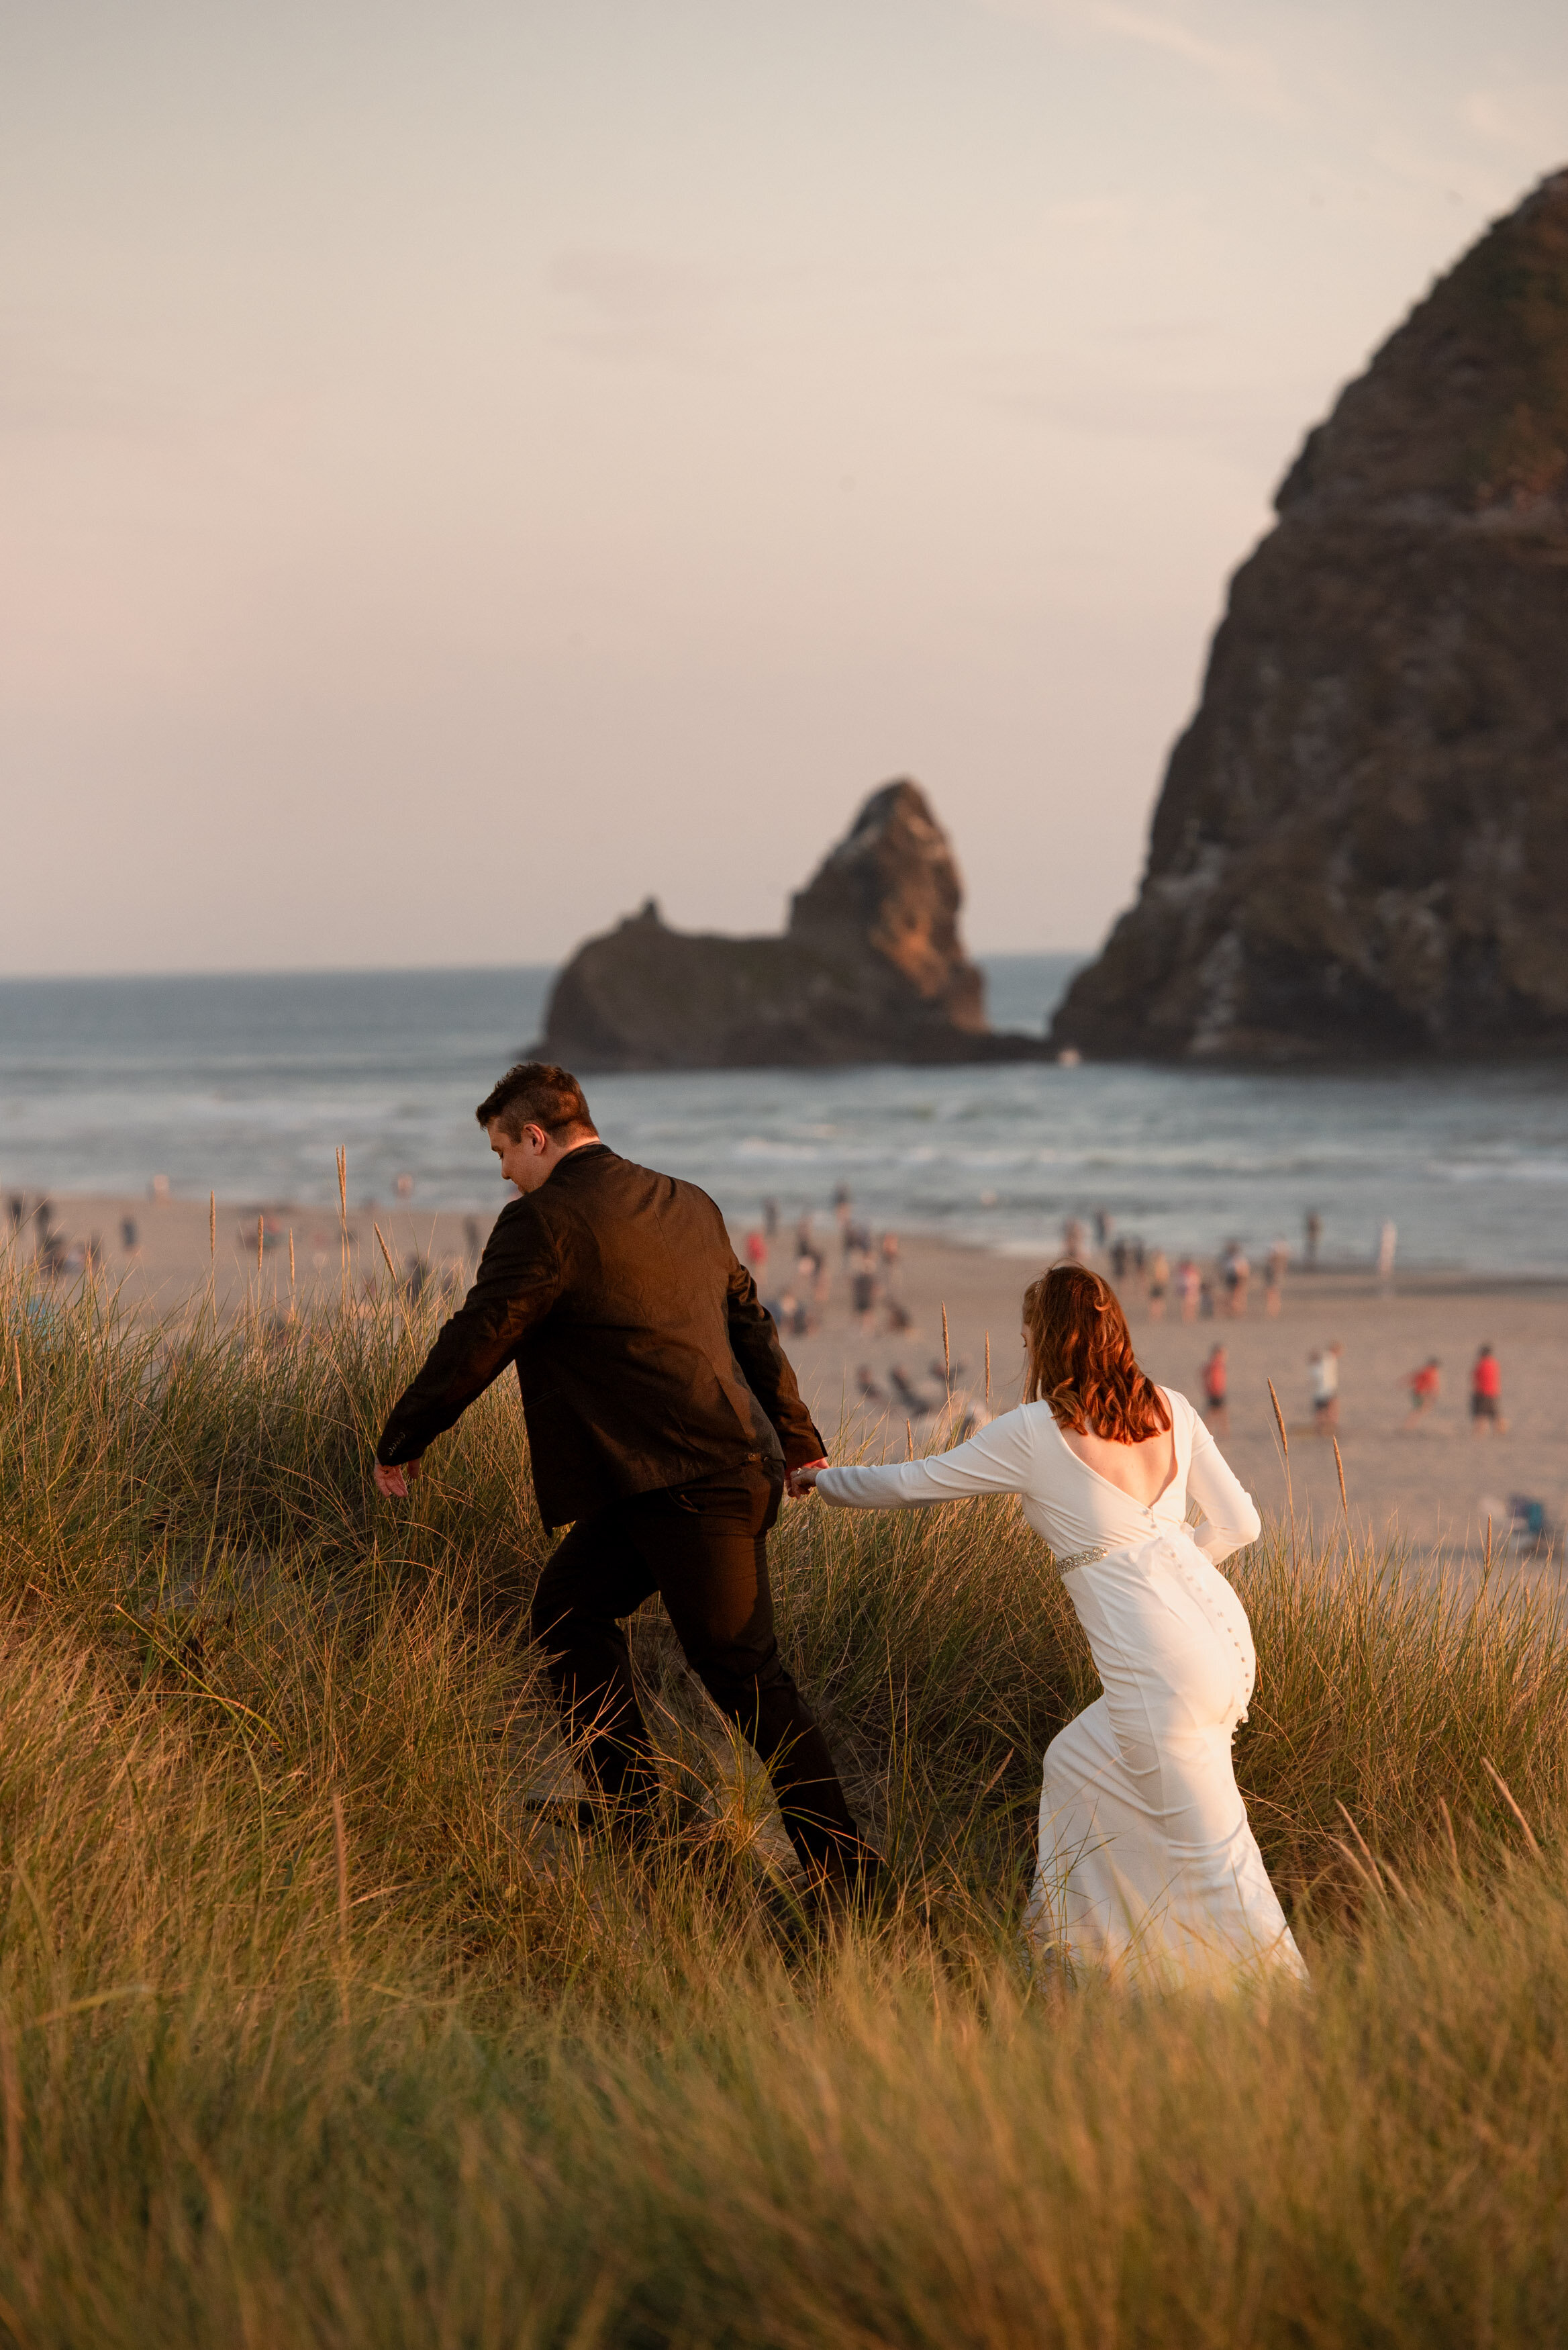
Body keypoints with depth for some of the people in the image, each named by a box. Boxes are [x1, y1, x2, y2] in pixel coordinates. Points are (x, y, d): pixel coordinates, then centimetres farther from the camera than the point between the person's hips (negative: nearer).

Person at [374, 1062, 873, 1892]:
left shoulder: (543, 1223, -10)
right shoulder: (686, 1205, 15)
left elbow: (473, 1344, -5)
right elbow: (751, 1327, 23)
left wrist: (401, 1443, 10)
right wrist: (799, 1444, 32)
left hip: (688, 1488, -9)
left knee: (744, 1676, -4)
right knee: (569, 1604, 17)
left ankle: (845, 1872, -2)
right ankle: (629, 1808, 18)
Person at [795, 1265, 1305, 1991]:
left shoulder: (1033, 1433, -6)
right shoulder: (1169, 1409, 9)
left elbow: (912, 1482, 7)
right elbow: (1239, 1522, 13)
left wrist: (823, 1481, 25)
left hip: (1160, 1670, -8)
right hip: (1222, 1629, 8)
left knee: (1209, 1851, -2)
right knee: (1079, 1767, 25)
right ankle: (1076, 1953, 33)